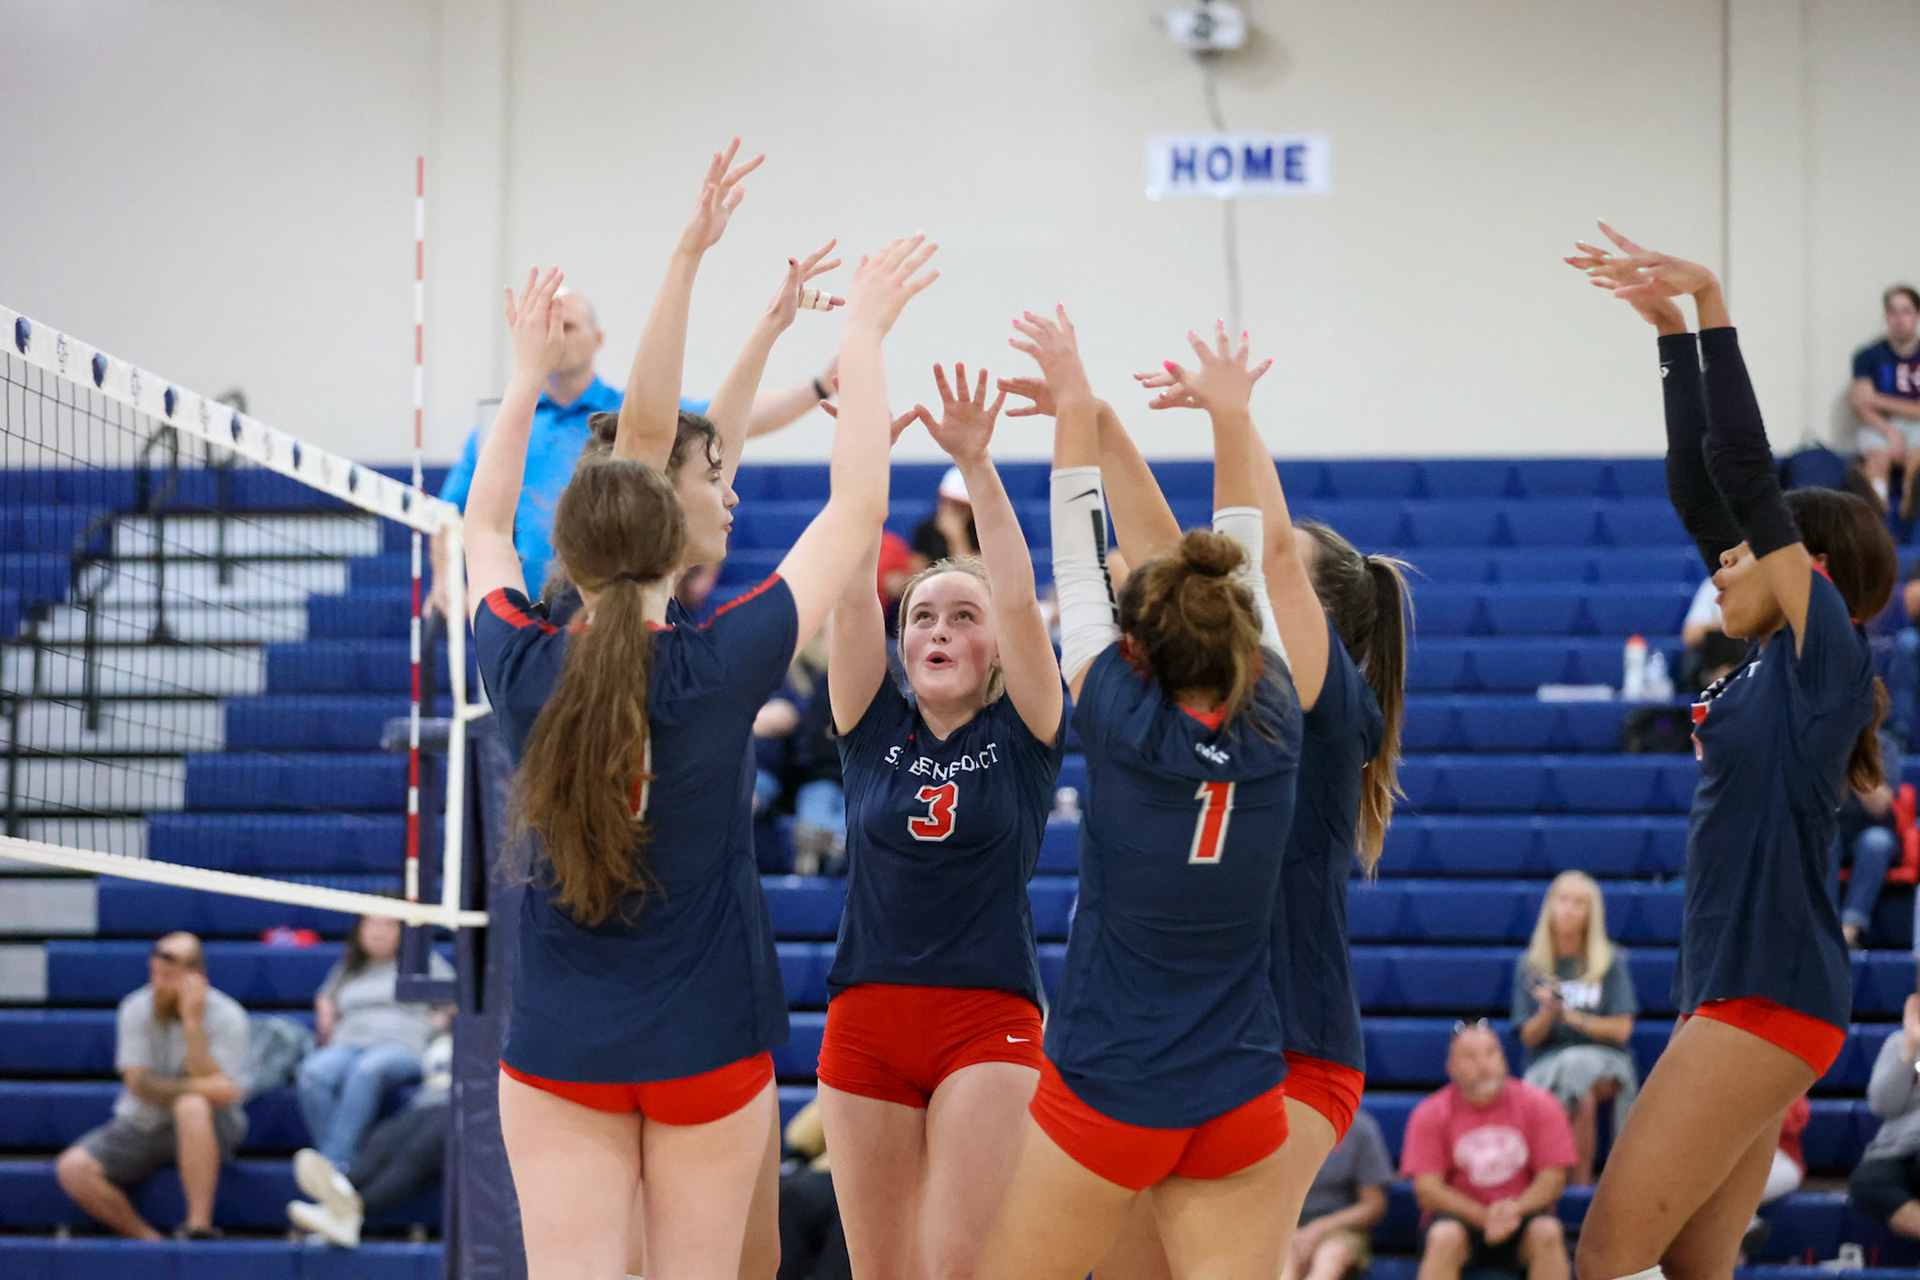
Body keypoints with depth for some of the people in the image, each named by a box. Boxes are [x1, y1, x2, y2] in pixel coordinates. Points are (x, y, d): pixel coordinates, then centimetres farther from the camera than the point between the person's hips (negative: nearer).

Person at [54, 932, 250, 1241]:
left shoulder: (227, 1017, -12)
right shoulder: (136, 1010, -4)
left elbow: (223, 1092, -23)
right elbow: (139, 1083, -13)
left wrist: (192, 1023, -26)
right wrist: (198, 1086, -26)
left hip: (208, 1131, -3)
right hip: (141, 1125, 3)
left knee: (192, 1107, -39)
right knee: (72, 1168, -21)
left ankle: (199, 1227, -34)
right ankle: (149, 1241, -17)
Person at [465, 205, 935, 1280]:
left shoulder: (524, 668, -7)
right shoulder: (721, 667, -14)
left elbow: (485, 524, 15)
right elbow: (857, 509, -5)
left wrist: (530, 374, 24)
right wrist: (863, 336, 3)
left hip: (558, 1052, 1)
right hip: (709, 1046, -1)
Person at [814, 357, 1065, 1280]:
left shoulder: (1024, 735, 3)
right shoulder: (873, 727, 9)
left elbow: (1019, 599, -10)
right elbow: (850, 594, -1)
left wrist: (976, 463, -18)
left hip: (988, 1024, -3)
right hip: (866, 1022, 3)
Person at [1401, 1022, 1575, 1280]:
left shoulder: (1538, 1104, 1)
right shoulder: (1430, 1114, -1)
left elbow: (1553, 1178, -4)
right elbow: (1427, 1189, -9)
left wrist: (1515, 1209, -23)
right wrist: (1485, 1217, -21)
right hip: (1459, 1216, -1)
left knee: (1547, 1232, -30)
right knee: (1445, 1236, -33)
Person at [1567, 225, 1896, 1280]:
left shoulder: (1825, 648, -8)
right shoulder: (1774, 660, 14)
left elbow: (1746, 473, -14)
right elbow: (1700, 489, 16)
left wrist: (1712, 309, -12)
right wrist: (1671, 327, 15)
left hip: (1767, 998, -9)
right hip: (1736, 994, 9)